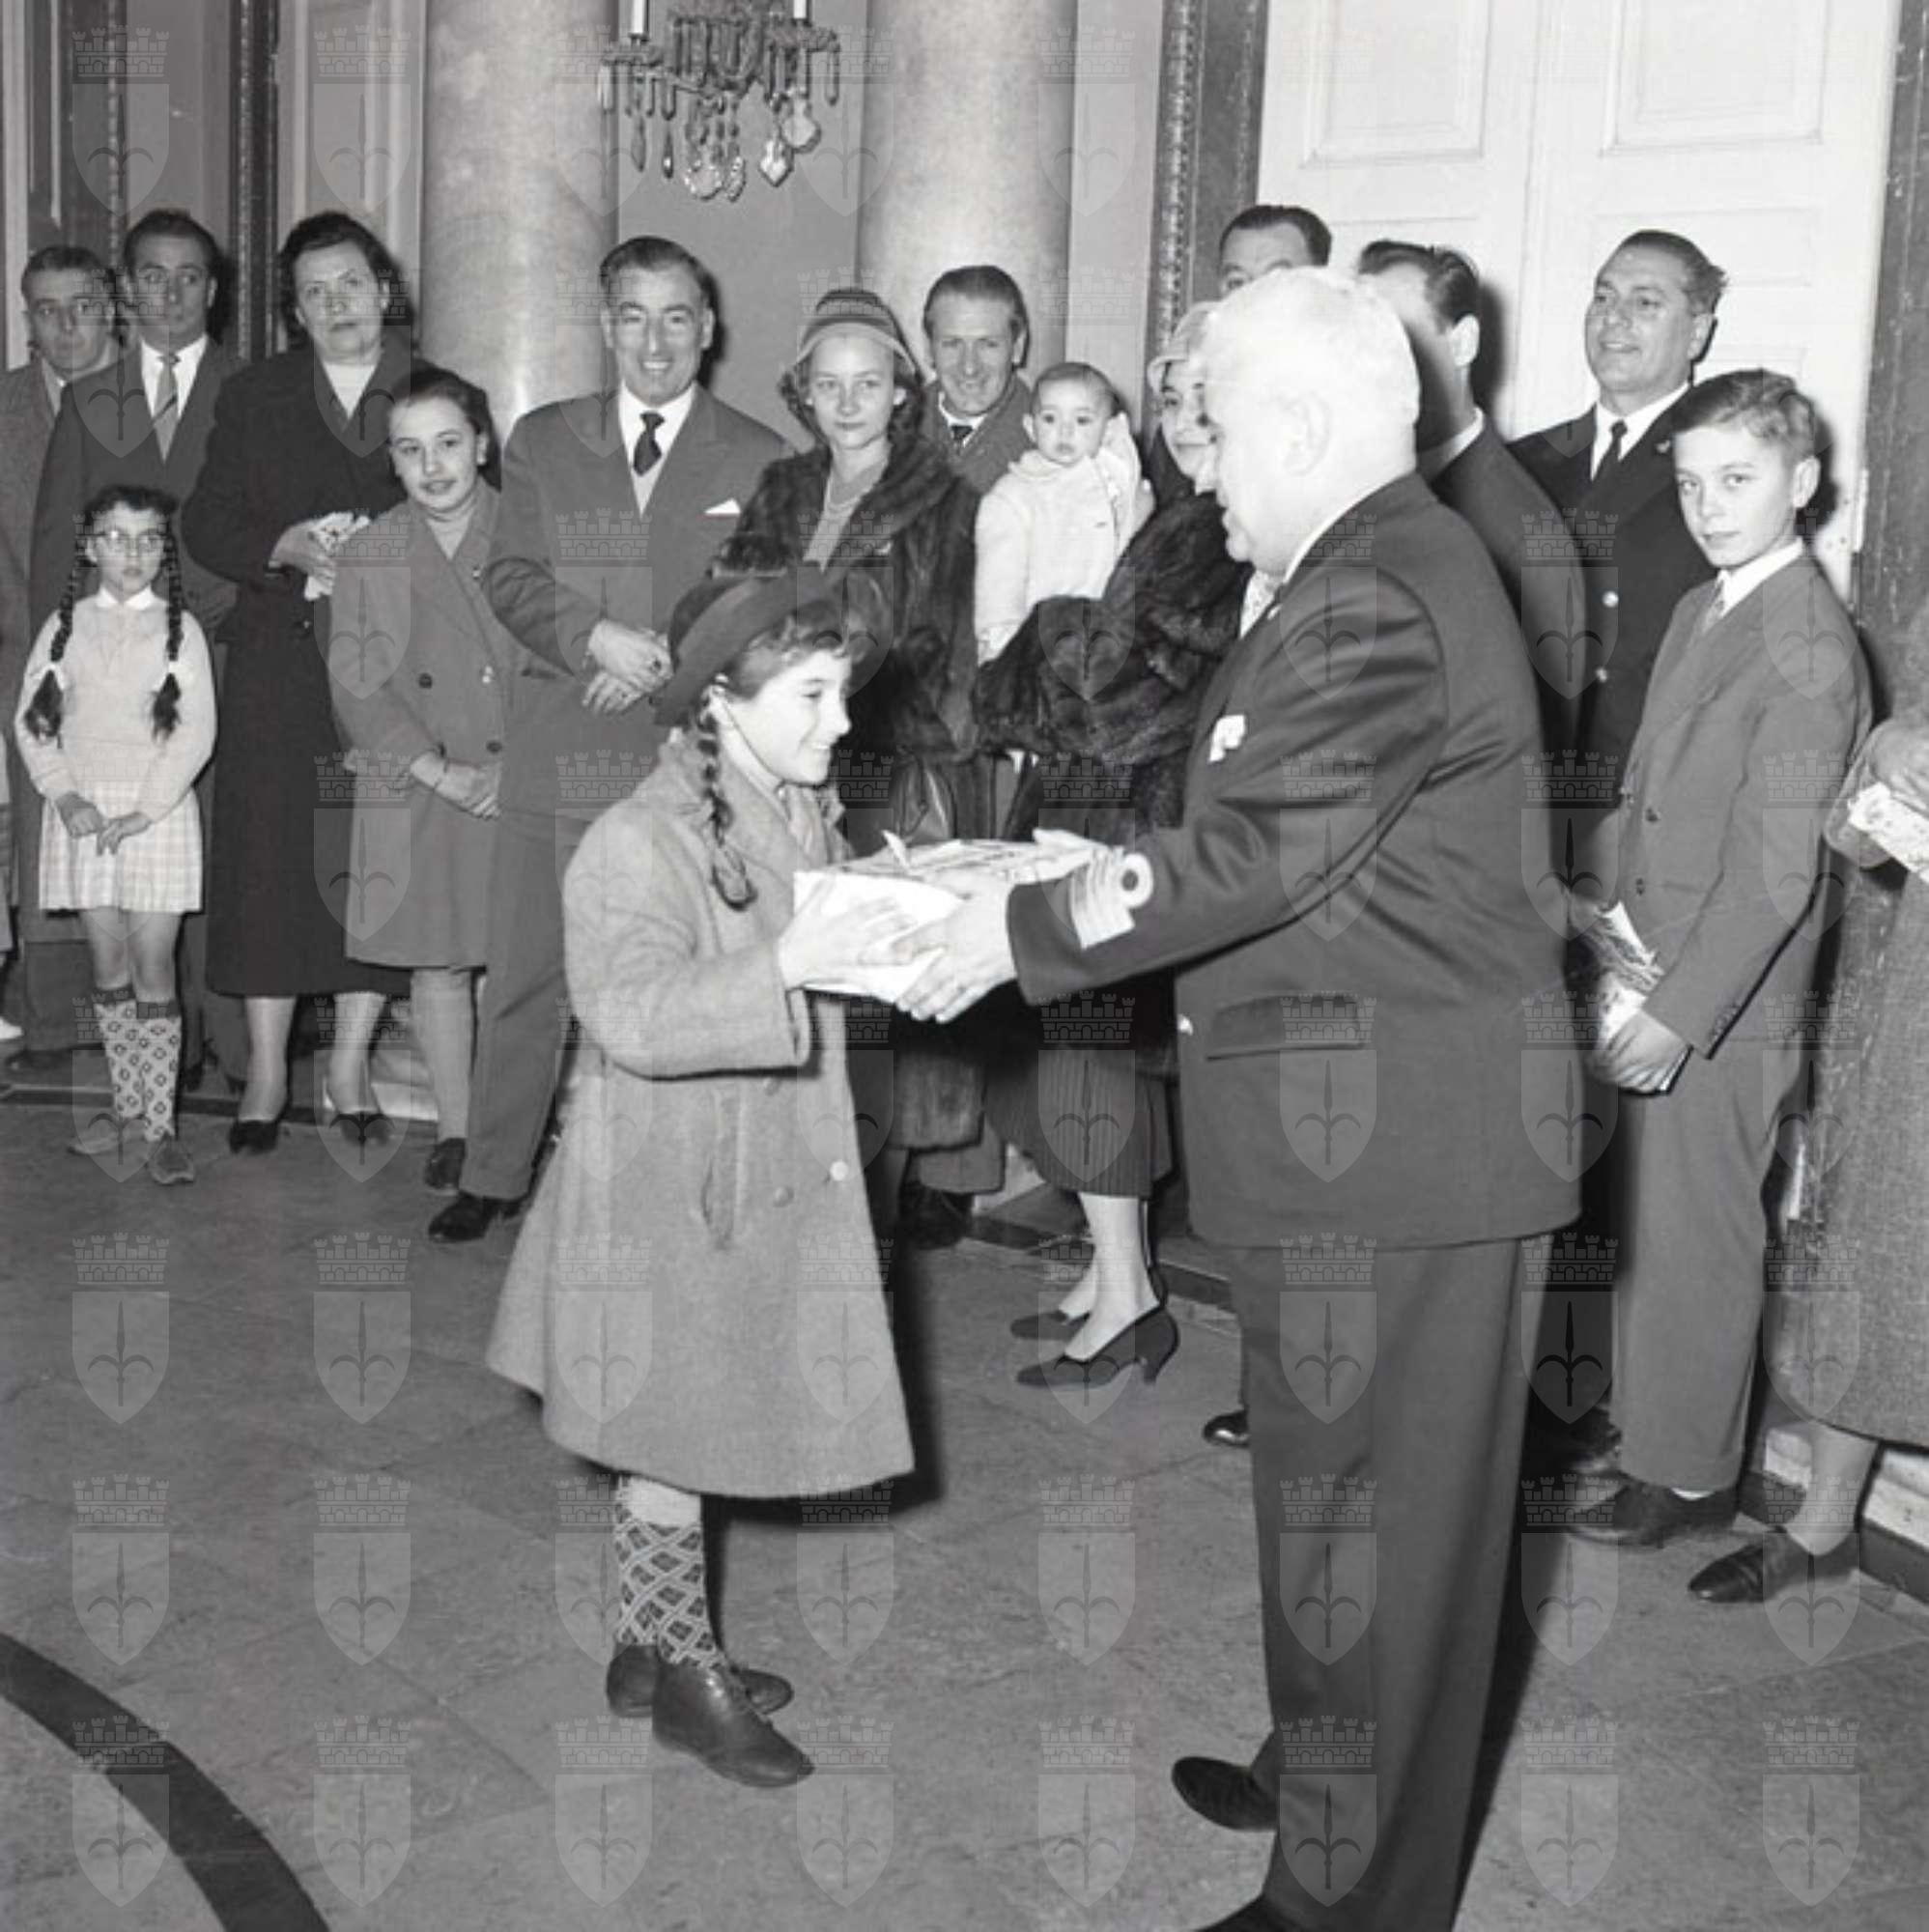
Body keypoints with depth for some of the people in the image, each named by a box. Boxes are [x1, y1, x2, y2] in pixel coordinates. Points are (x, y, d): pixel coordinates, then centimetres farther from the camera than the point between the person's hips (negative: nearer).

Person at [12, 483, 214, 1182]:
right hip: (84, 813, 3)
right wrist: (66, 796, -9)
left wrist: (143, 811, -14)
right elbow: (30, 720, 5)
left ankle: (158, 1126, 1)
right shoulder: (66, 626, 7)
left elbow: (197, 731, -6)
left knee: (153, 967, -4)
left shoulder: (178, 628, 0)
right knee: (108, 965, 8)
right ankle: (127, 1105, 20)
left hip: (157, 814, -2)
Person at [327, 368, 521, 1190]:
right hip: (418, 799, 2)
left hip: (525, 789, -1)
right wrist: (445, 774, -10)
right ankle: (454, 1132, 18)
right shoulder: (366, 558, 6)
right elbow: (358, 689, 0)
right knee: (437, 966, 6)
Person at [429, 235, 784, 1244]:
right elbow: (510, 579, 3)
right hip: (560, 755, 1)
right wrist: (597, 638, -15)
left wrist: (666, 662, -12)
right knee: (525, 974, 7)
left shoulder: (758, 460, 8)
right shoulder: (542, 441, 12)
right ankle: (494, 1173, 19)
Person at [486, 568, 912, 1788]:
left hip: (766, 1176, 8)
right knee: (673, 1435, 6)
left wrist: (895, 927, 0)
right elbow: (636, 1016, -31)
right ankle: (685, 1674, 21)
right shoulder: (638, 843, -21)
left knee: (695, 1431, 18)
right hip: (667, 1190, -8)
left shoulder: (808, 817, 5)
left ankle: (655, 1646, 33)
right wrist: (785, 969, -41)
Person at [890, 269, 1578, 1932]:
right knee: (1353, 1492, 23)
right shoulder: (1389, 568, 12)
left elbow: (1256, 855, -24)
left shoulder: (1379, 598, -20)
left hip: (1394, 1138, -10)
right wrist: (1089, 876, 13)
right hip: (1372, 1122, 10)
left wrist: (1022, 928, -16)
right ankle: (1320, 1775, 41)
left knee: (1362, 1507, 2)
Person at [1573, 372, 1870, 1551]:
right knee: (1650, 1228, 16)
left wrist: (1680, 1013, -20)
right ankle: (1650, 1434, 32)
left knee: (1696, 1243, 5)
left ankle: (1691, 1477, 20)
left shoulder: (1809, 649, -17)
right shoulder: (1701, 613, 10)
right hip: (1658, 985, 7)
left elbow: (1777, 871, -21)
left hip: (1727, 1013, -7)